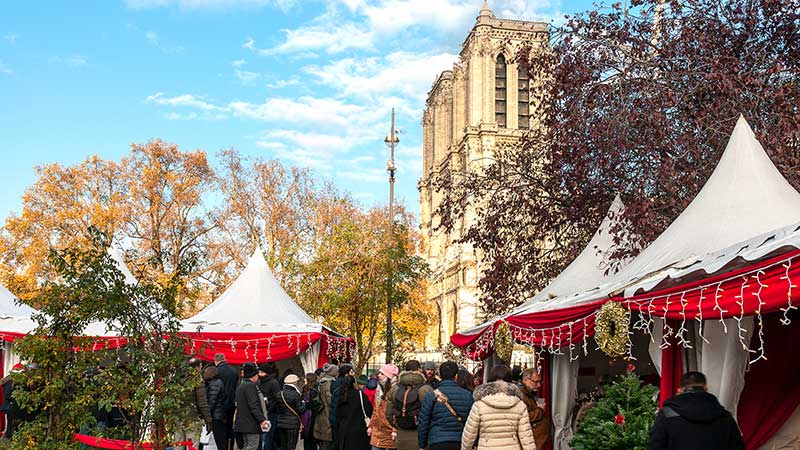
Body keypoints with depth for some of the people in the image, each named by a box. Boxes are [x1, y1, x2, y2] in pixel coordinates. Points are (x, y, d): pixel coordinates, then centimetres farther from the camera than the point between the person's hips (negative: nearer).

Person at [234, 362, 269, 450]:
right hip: (251, 423, -10)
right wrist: (262, 419, -21)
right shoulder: (250, 386, -14)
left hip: (242, 422, 10)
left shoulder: (241, 386, 17)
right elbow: (253, 405, -21)